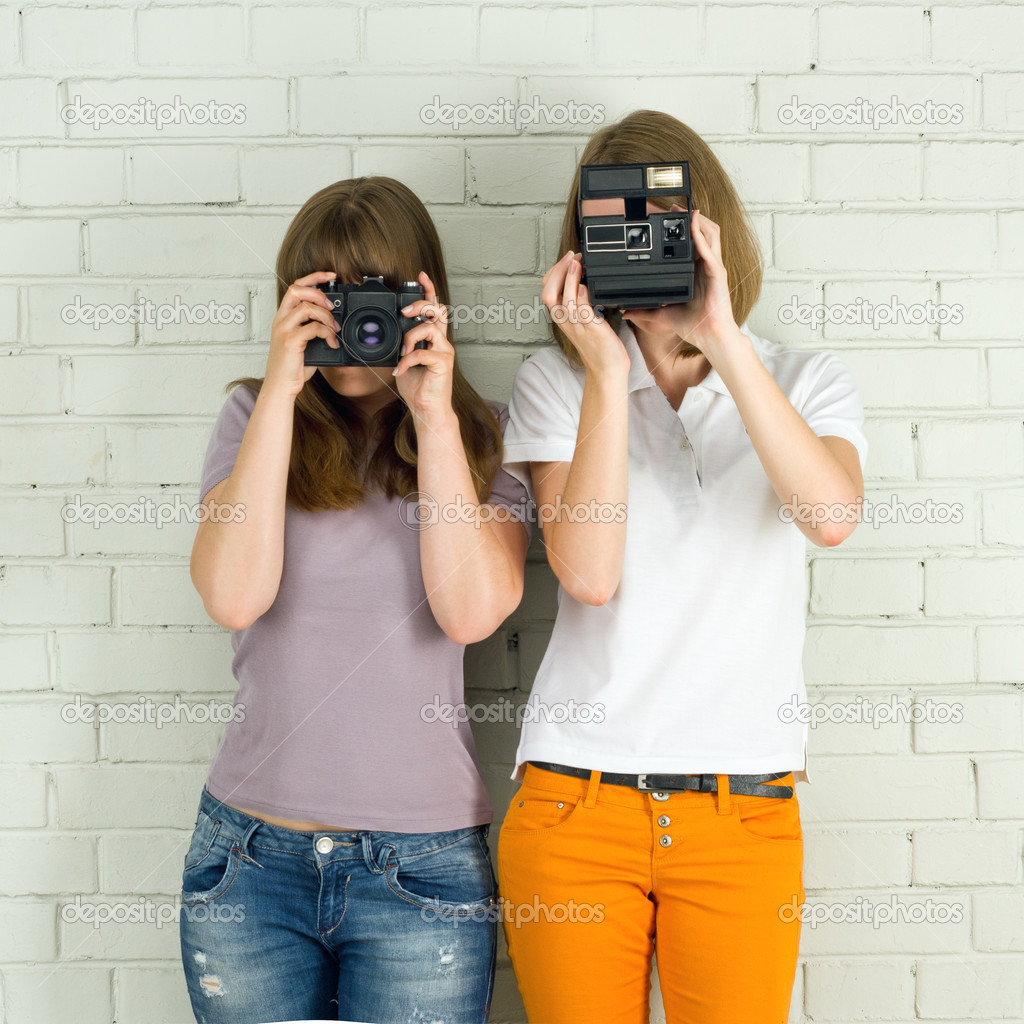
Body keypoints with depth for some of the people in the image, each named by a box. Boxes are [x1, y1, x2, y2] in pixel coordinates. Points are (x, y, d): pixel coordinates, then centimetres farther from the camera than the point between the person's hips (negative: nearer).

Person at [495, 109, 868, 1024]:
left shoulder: (808, 383, 8)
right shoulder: (558, 382, 5)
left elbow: (832, 516, -14)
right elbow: (589, 573, -10)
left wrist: (723, 340, -17)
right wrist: (608, 372, -12)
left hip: (745, 813, 1)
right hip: (576, 802, 0)